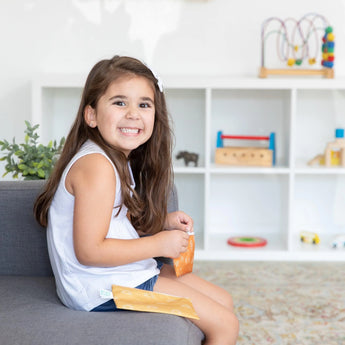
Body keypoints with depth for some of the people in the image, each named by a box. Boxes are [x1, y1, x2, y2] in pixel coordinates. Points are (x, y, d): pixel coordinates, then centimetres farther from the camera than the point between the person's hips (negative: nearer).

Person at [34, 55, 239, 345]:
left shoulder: (119, 159, 8)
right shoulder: (95, 166, -24)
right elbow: (89, 250, -27)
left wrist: (162, 222, 3)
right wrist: (159, 244, -19)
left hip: (128, 273, 10)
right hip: (104, 288, -10)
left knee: (224, 301, 18)